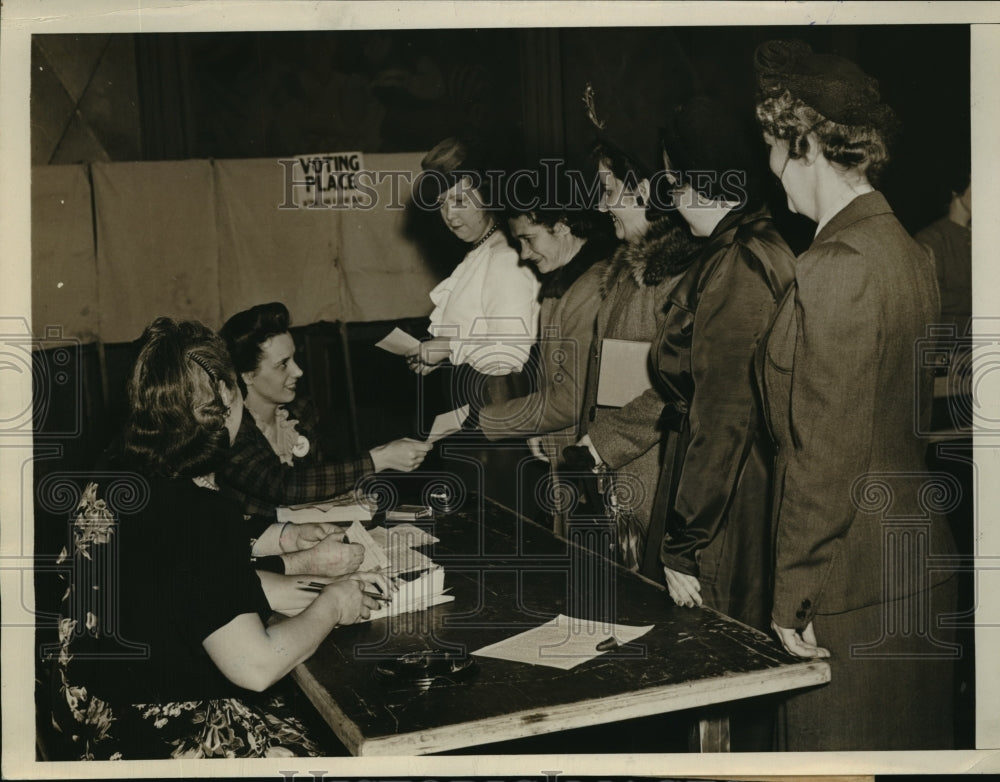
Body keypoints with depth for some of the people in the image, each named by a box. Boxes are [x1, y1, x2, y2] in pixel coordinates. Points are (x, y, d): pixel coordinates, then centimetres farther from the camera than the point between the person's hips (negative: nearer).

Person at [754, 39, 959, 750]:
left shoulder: (838, 268, -21)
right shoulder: (908, 252, 7)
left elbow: (828, 457, -22)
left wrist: (793, 601, -15)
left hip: (855, 589, -9)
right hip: (917, 561, 9)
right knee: (914, 741, 20)